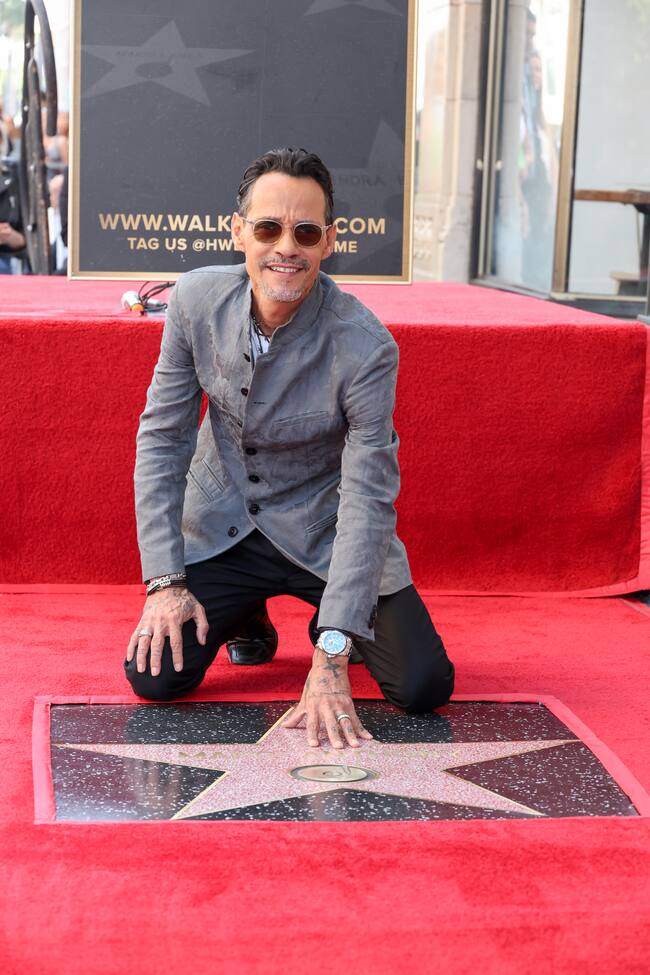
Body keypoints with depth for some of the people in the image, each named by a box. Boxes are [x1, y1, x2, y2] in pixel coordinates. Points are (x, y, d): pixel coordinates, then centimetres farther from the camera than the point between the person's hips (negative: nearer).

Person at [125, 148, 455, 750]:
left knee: (424, 686, -14)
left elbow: (367, 500, -24)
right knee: (154, 676, -15)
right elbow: (161, 436, -5)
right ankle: (244, 612, 18)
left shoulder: (365, 348, -24)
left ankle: (332, 625, 20)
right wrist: (164, 580, -13)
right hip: (220, 529, 2)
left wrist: (331, 657, -31)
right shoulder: (197, 300, -14)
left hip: (324, 534, -2)